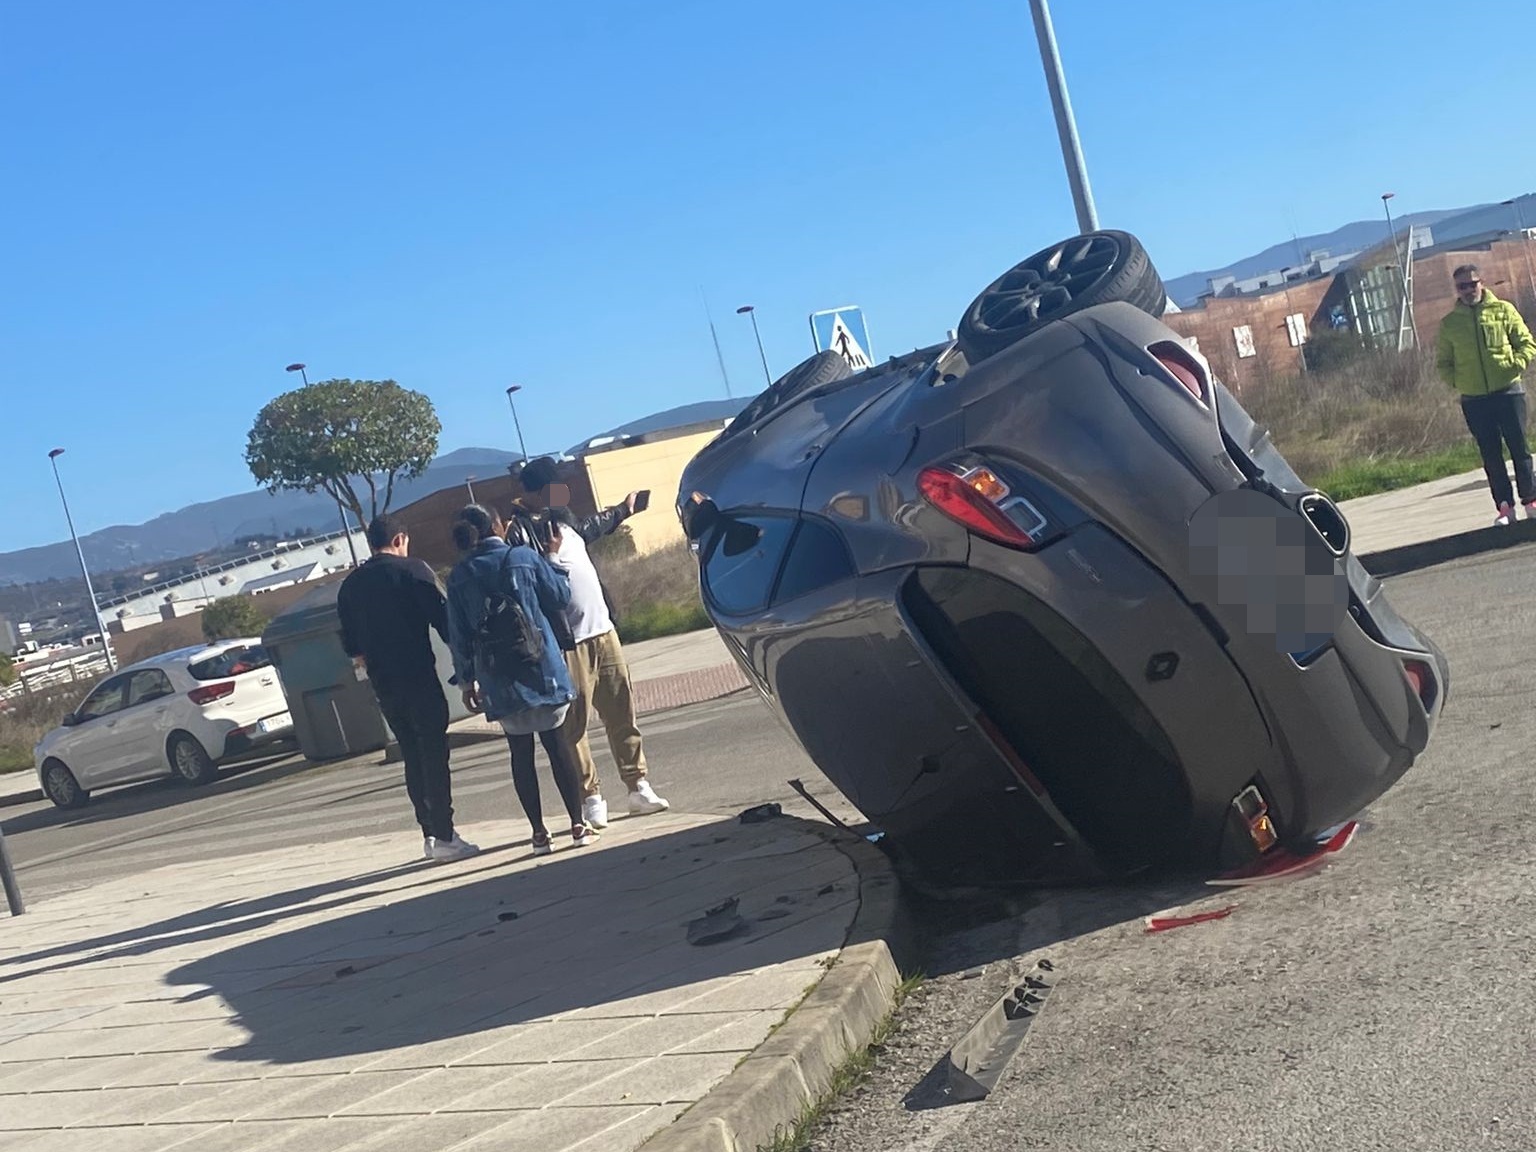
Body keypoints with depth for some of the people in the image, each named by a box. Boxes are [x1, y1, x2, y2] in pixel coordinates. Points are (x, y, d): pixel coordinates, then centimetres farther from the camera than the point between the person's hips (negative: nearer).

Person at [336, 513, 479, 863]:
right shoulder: (412, 570, -5)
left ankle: (429, 833, 15)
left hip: (383, 685, 5)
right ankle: (444, 837, -4)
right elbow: (442, 617, -11)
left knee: (412, 756, 13)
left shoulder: (350, 585, 11)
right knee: (434, 754, -2)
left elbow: (350, 643, 14)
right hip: (418, 677, -5)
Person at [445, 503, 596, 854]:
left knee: (520, 752, 9)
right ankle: (578, 825, 8)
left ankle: (539, 832, 11)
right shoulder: (524, 557, -5)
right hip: (541, 667, -1)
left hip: (498, 678, 1)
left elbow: (458, 634, 4)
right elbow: (561, 597, 3)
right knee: (556, 743, 7)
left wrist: (467, 680, 12)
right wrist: (549, 557, 14)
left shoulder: (459, 576, 2)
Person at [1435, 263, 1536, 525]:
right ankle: (1505, 507, 10)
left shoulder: (1503, 310, 2)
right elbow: (1442, 362, 12)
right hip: (1474, 400, 1)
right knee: (1491, 455, 4)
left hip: (1508, 392, -1)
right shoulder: (1449, 323, 5)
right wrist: (1456, 380, -5)